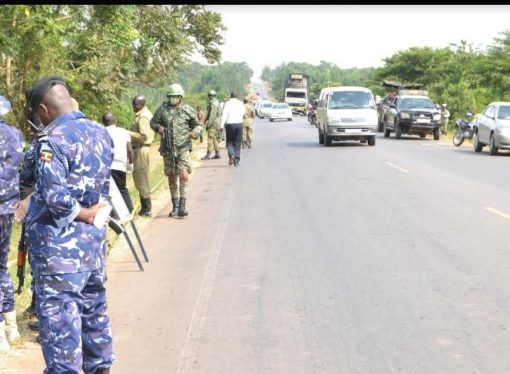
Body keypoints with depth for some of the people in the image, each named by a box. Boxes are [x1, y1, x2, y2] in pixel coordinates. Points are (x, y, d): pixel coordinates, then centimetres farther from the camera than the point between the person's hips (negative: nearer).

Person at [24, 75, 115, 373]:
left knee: (59, 313, 1)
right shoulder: (101, 133, 7)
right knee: (94, 305, 18)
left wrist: (83, 214, -11)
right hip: (95, 236, 8)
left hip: (60, 242, -8)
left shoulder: (53, 138, -17)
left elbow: (55, 197, -24)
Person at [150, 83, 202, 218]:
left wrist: (195, 131, -13)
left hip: (183, 148, -2)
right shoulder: (163, 109, 4)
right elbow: (153, 122, 13)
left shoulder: (187, 110, 1)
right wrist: (158, 127, -9)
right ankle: (175, 206, 22)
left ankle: (182, 206, -16)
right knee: (172, 178, 10)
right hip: (167, 149, 2)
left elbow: (198, 125, 9)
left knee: (184, 175, -18)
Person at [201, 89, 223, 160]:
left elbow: (212, 115, -21)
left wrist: (208, 124, -21)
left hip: (213, 123, -10)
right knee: (215, 139, 13)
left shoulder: (213, 104, -15)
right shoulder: (217, 103, 17)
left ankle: (208, 155, -14)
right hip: (217, 123, 10)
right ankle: (217, 154, 16)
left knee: (210, 139, -11)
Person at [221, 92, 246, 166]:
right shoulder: (241, 103, 7)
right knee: (237, 143, 8)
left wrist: (222, 125, -13)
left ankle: (232, 155, -17)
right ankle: (236, 161, 4)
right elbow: (244, 112, 19)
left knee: (229, 142, 8)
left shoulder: (227, 103, -3)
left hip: (230, 124, -2)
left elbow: (224, 115, -11)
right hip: (239, 123, 2)